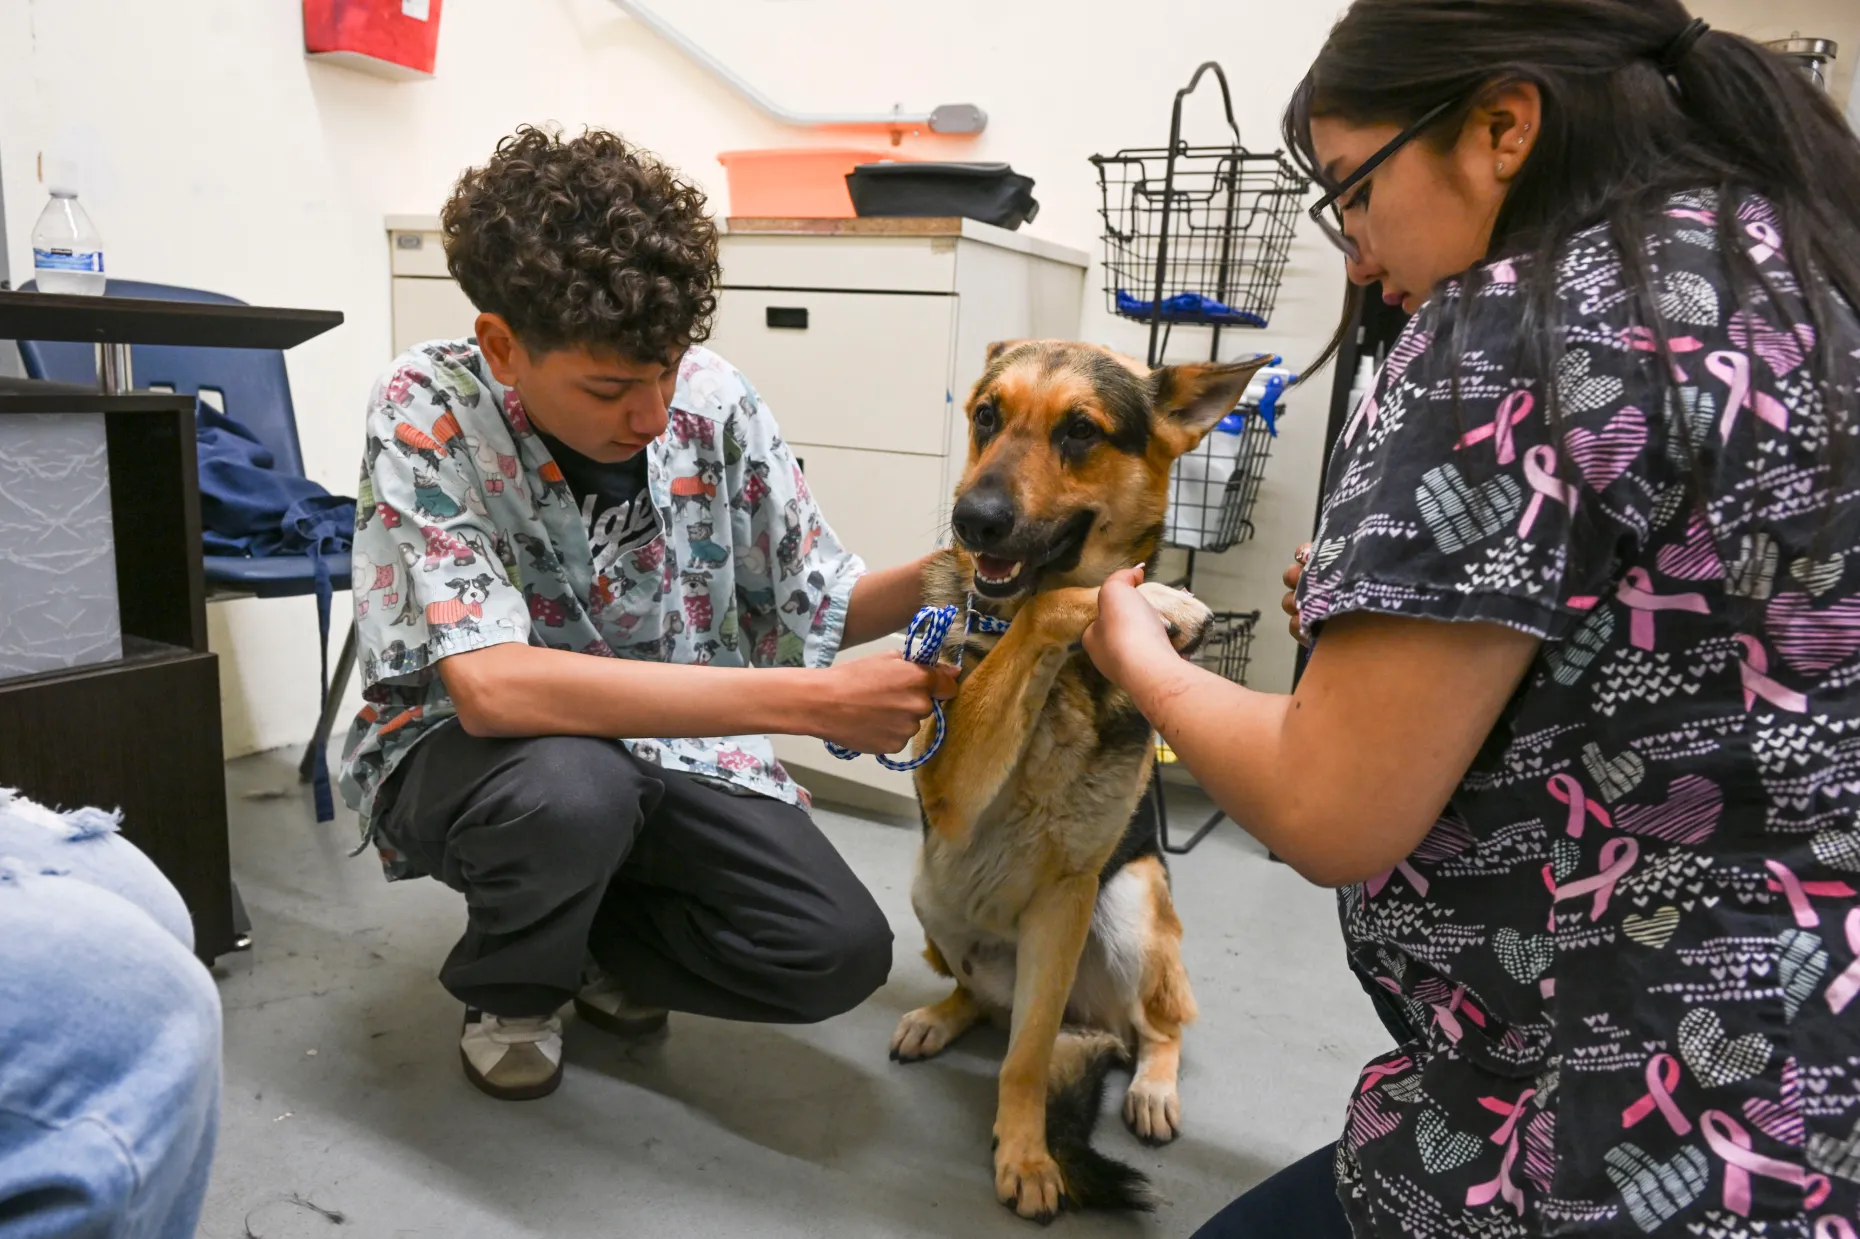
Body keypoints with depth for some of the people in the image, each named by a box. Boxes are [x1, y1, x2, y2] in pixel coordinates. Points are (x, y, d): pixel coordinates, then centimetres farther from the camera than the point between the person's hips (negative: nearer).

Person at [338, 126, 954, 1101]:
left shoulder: (711, 397, -13)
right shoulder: (425, 414, -23)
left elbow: (811, 605, -2)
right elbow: (492, 686, -36)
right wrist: (814, 701, -39)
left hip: (672, 744, 3)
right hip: (461, 752, -2)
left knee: (840, 951, -17)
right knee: (571, 786, -37)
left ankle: (597, 938, 15)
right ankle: (506, 991, 1)